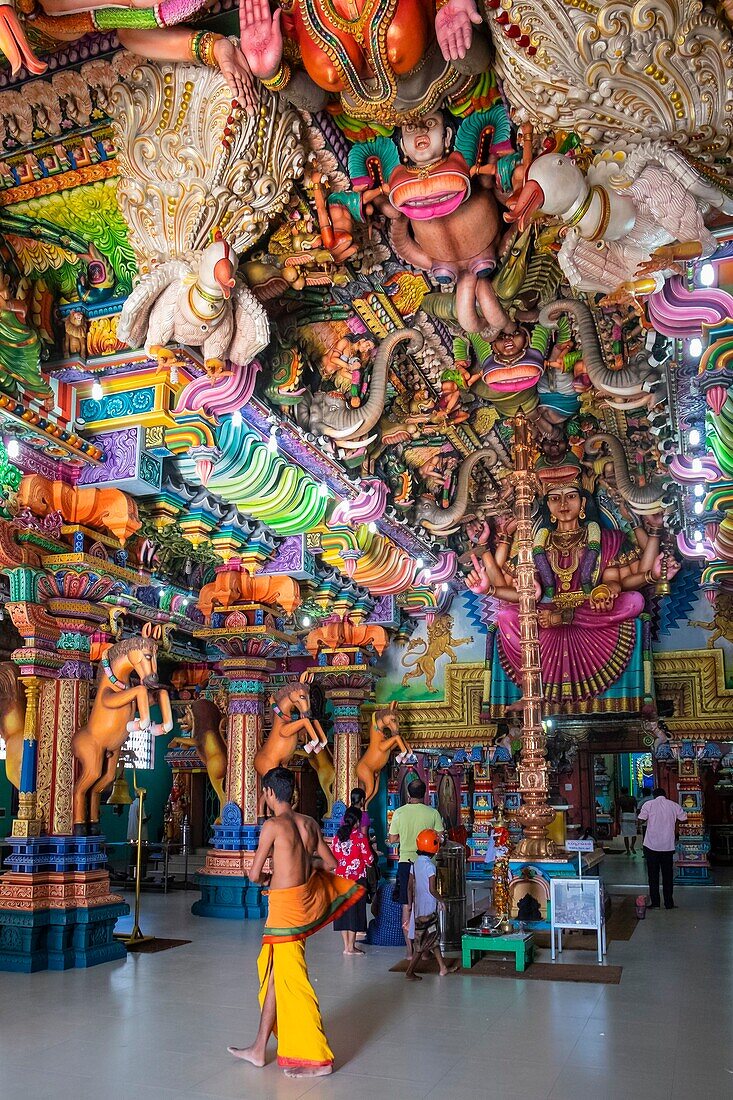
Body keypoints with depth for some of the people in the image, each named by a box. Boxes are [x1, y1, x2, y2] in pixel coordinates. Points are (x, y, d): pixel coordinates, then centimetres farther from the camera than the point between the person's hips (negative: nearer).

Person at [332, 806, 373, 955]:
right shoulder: (360, 837, -12)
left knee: (343, 910, 11)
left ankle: (346, 946, 14)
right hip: (357, 879, -4)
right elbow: (369, 860, -7)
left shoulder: (337, 836, 2)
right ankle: (351, 947, 6)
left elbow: (333, 858, 9)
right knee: (354, 910, 3)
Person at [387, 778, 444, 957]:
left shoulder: (399, 812, -5)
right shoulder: (433, 813, -6)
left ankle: (410, 950, 9)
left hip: (405, 861, 0)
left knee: (407, 907, 8)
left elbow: (392, 839, 2)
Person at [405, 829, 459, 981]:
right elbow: (432, 889, -20)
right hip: (428, 909, -8)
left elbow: (410, 886, 8)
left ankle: (443, 968, 28)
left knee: (433, 938, 18)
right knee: (423, 942, 0)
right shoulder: (430, 866, -19)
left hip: (417, 906, 8)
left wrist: (411, 904, 17)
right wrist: (441, 900, -3)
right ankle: (410, 971, 1)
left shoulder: (415, 863, 4)